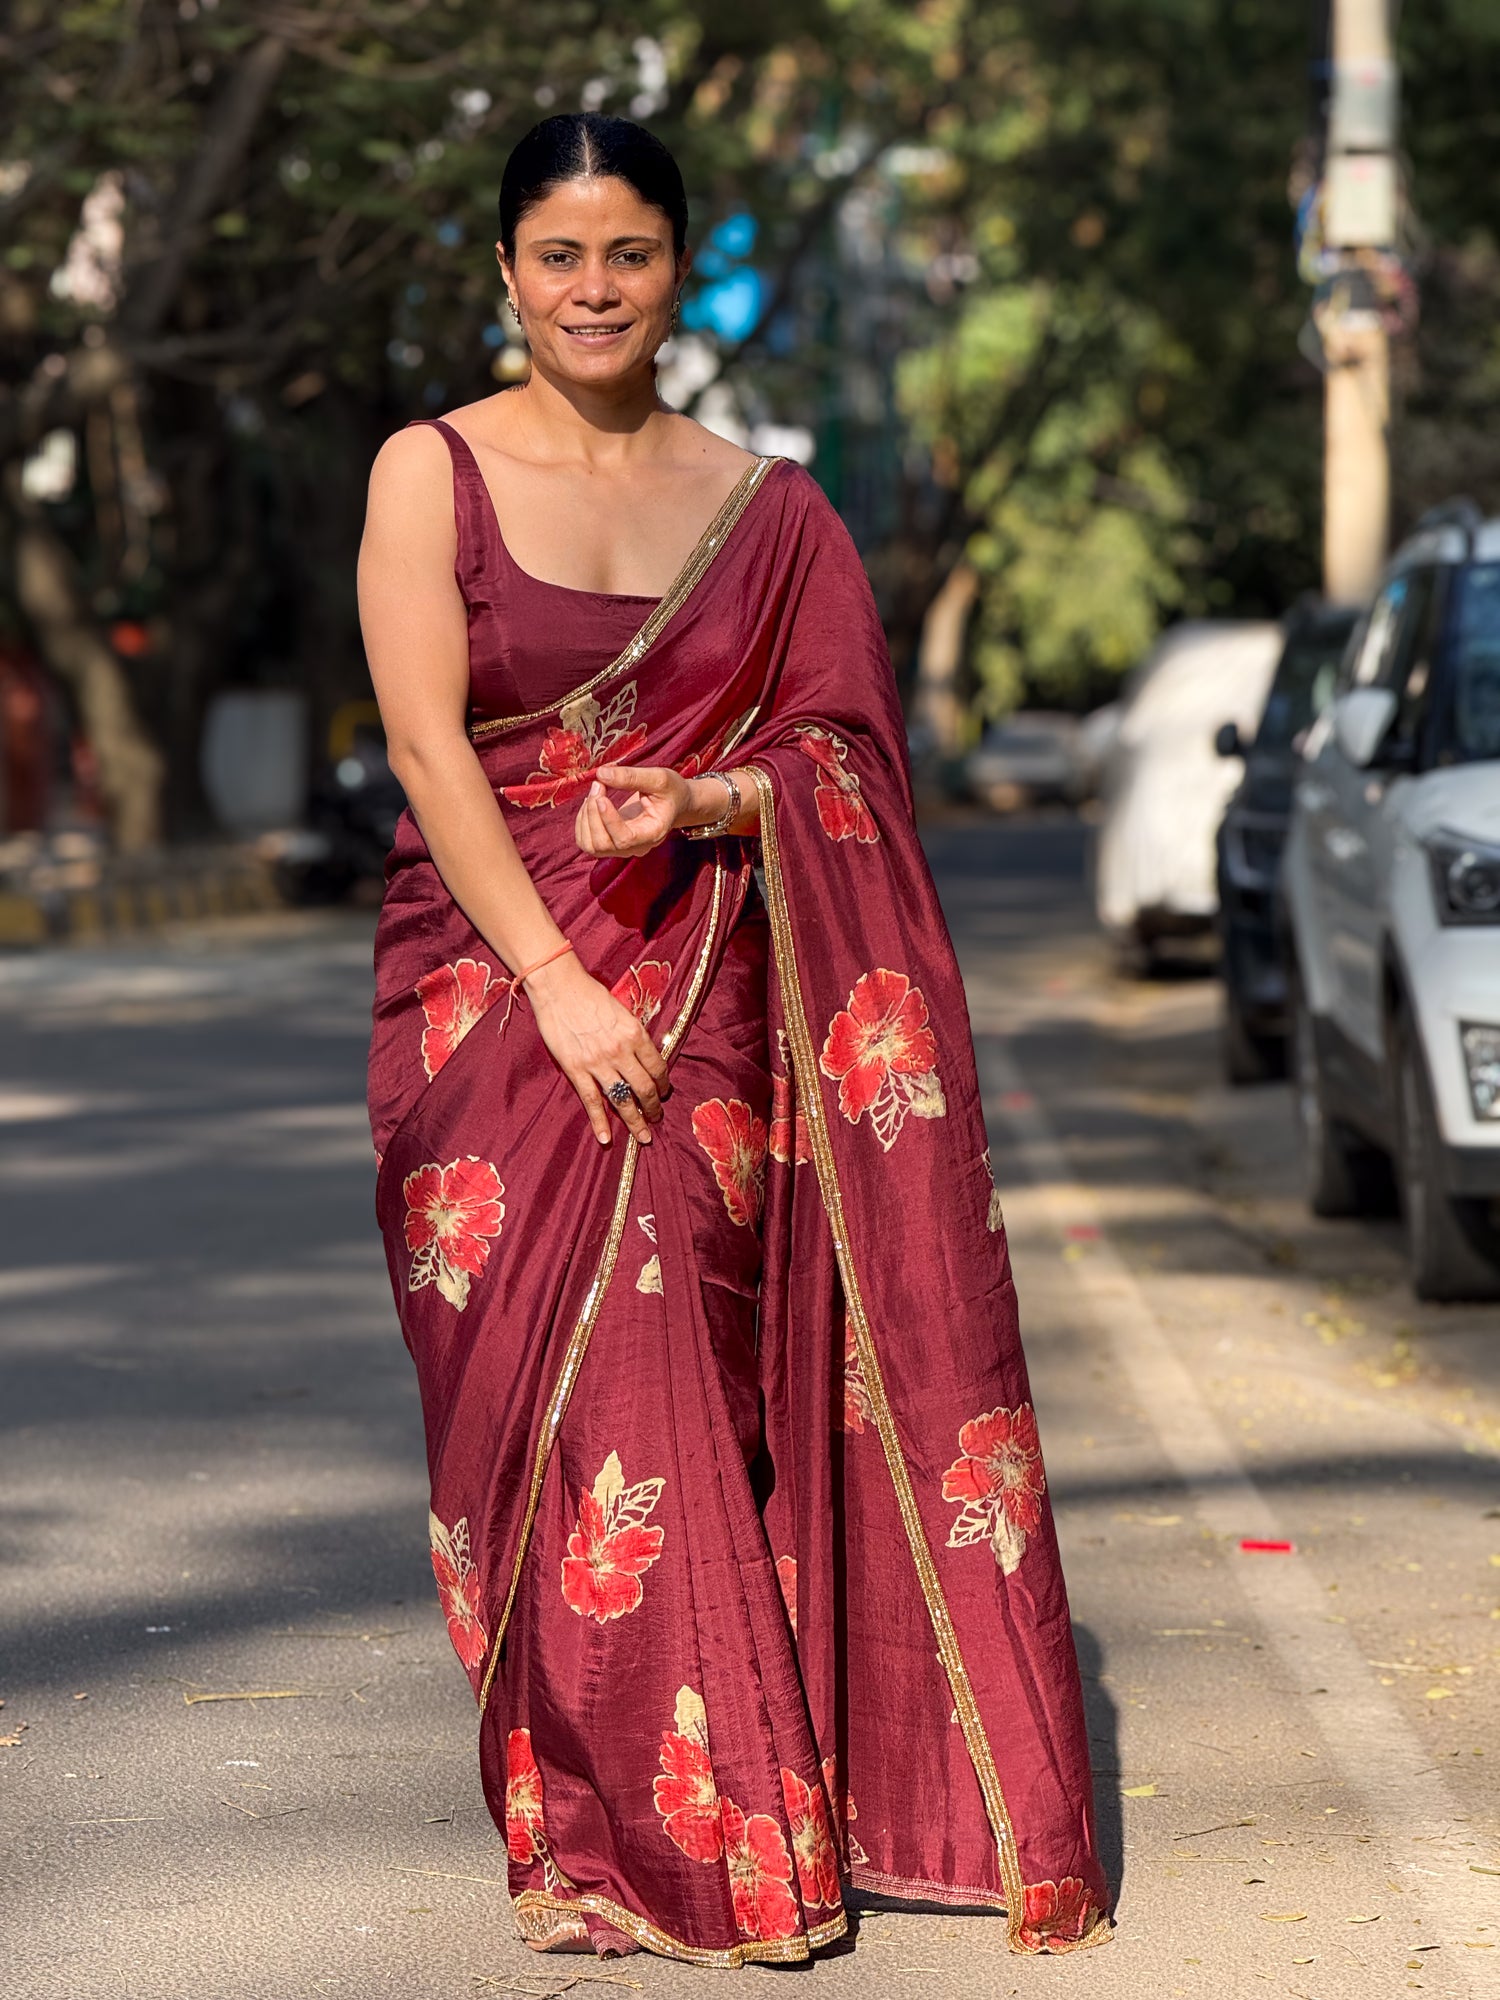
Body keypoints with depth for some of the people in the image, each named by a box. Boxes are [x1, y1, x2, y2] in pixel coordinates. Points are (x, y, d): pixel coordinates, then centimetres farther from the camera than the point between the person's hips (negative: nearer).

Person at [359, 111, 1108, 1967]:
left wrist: (705, 804, -12)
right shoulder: (432, 472, 3)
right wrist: (555, 985, -16)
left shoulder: (764, 509, 11)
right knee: (562, 1378, -8)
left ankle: (724, 1801, 5)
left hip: (707, 991, 2)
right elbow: (429, 744, -6)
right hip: (490, 979, -2)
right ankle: (604, 1828, -1)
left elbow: (842, 754, 10)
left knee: (701, 1380, -5)